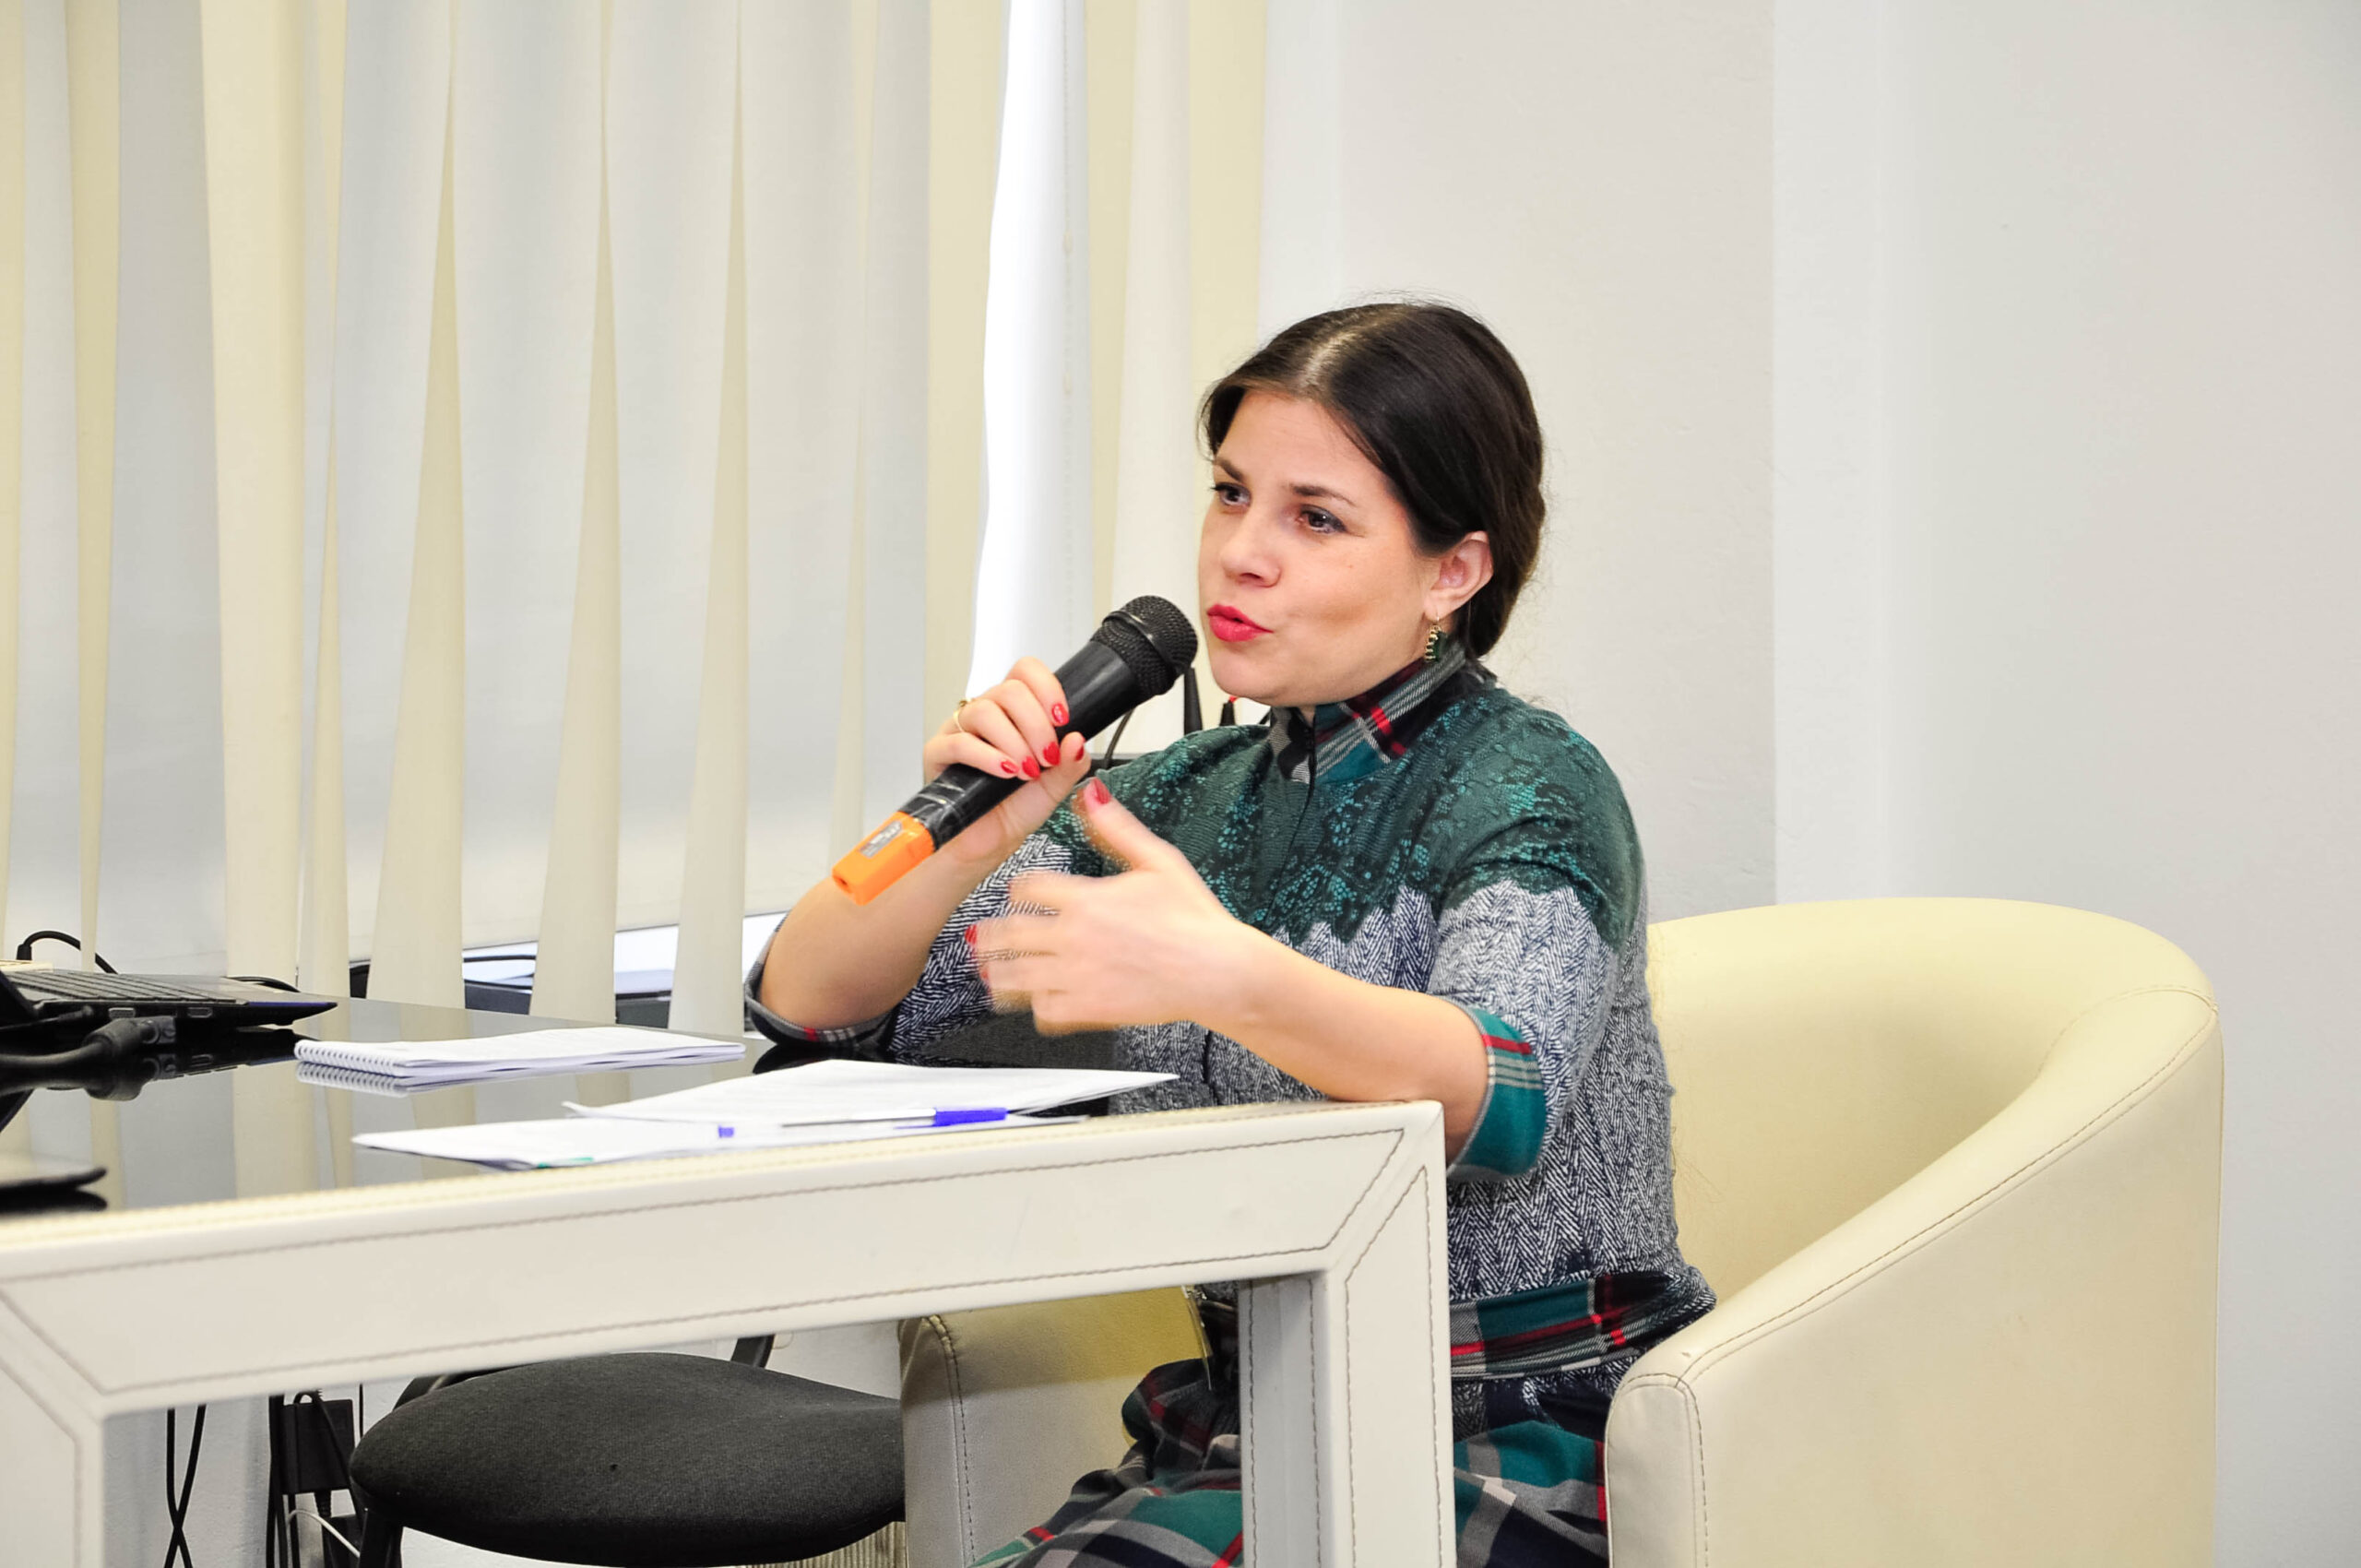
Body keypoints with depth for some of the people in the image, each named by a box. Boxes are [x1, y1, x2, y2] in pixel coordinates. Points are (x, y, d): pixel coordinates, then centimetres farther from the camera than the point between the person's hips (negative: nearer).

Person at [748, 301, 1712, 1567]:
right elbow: (807, 1007, 6)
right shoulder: (1181, 800, 11)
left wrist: (1226, 976, -48)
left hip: (1520, 1451, -6)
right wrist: (959, 845, -15)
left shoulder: (1527, 788, -9)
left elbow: (1503, 1098, -30)